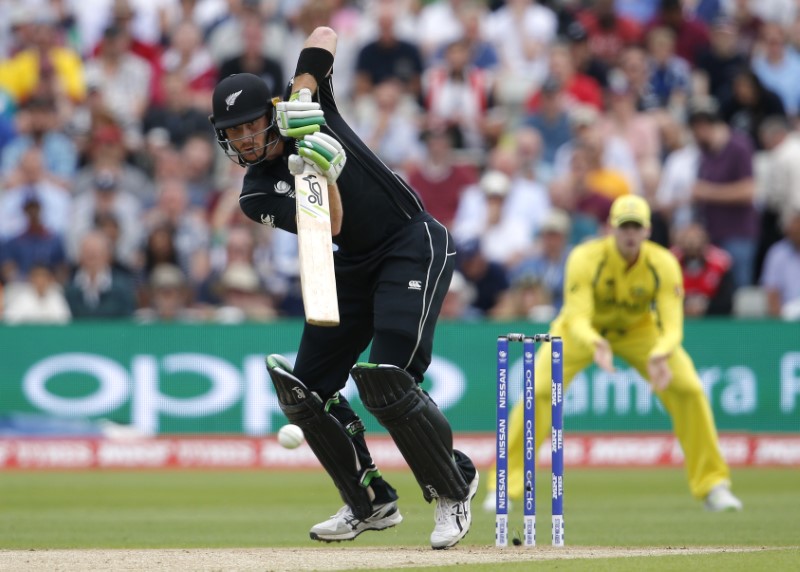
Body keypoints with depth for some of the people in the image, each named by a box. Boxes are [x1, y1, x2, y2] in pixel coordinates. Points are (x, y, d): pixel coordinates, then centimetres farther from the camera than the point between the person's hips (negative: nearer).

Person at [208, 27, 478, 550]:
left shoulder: (308, 109, -5)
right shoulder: (257, 194, -2)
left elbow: (325, 35, -2)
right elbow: (328, 226, -16)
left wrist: (303, 93, -17)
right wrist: (323, 175, -33)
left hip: (415, 246, -6)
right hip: (355, 266, 6)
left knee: (387, 383, -21)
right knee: (305, 389, 1)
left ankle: (455, 488, -1)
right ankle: (371, 503, 17)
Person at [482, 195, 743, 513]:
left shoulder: (663, 264, -27)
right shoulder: (585, 259, -33)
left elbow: (672, 325, -32)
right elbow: (577, 320, -38)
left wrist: (660, 355, -55)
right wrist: (595, 345, -61)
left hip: (639, 329, 2)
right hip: (583, 331, -2)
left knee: (688, 389, -14)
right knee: (539, 391, -21)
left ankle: (712, 485, 0)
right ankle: (504, 488, -8)